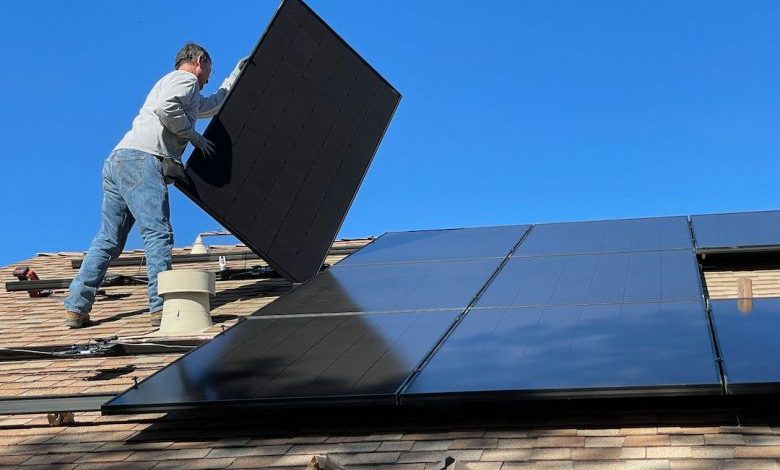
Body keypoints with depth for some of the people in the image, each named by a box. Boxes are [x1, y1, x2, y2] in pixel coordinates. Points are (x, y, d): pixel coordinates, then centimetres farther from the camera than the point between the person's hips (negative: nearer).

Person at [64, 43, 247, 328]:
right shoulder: (185, 78, 6)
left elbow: (214, 104, 53)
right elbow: (166, 107, -16)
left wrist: (236, 76, 58)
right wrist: (194, 136, -5)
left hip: (117, 160, 10)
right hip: (141, 159, -10)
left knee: (108, 240, 7)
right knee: (158, 233, -15)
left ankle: (76, 308, 4)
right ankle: (162, 306, -22)